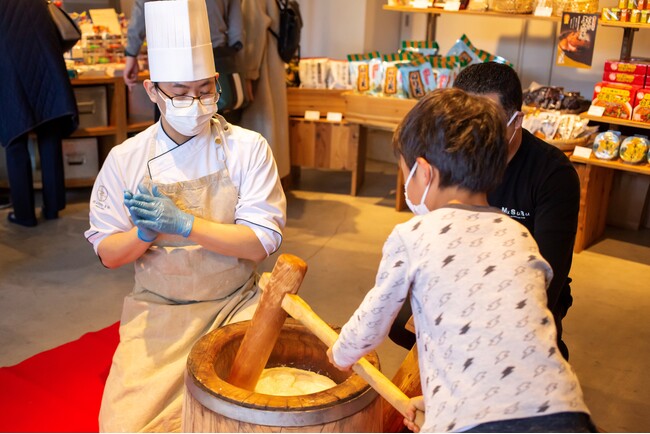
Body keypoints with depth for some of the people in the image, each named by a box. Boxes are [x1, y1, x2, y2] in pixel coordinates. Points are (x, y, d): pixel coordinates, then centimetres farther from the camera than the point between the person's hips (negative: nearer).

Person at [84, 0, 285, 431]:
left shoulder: (248, 149, -5)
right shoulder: (126, 159, -1)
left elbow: (260, 242, -11)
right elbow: (109, 254, 3)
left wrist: (182, 223, -22)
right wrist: (145, 232, -20)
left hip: (234, 304, 0)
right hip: (157, 311, 1)